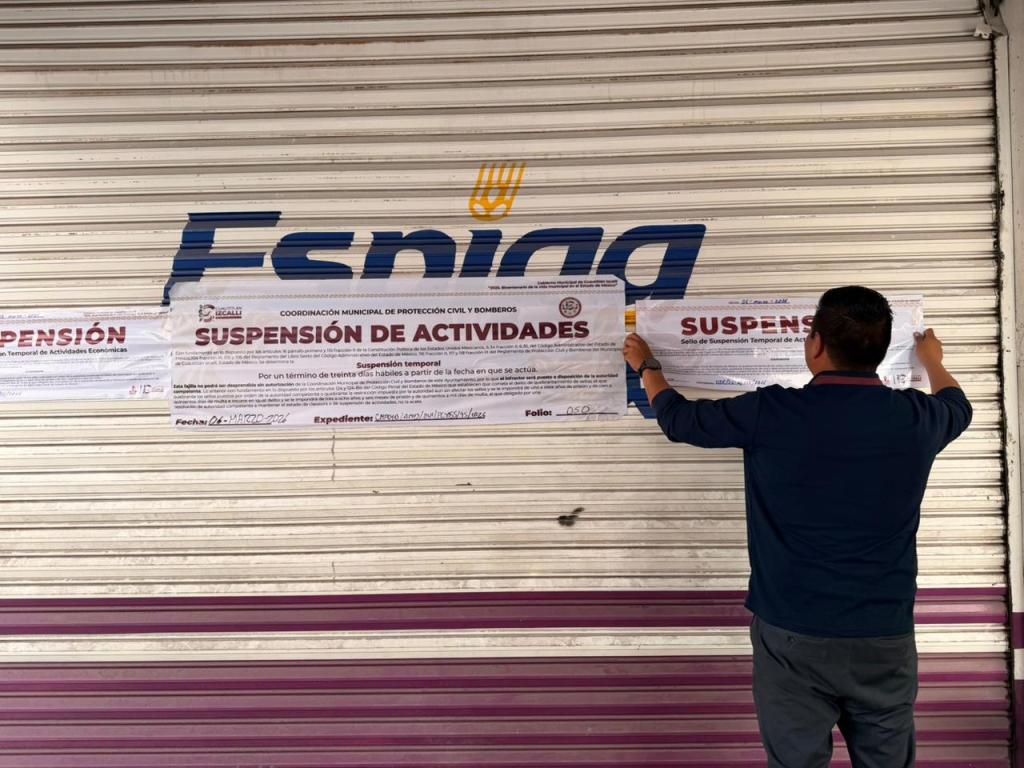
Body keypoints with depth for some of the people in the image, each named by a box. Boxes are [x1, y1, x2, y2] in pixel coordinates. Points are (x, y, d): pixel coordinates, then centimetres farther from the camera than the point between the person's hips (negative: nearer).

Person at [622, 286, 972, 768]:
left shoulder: (770, 414, -14)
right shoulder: (915, 418, -4)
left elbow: (678, 418, 3)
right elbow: (957, 407, 23)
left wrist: (646, 366, 22)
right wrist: (932, 361, 44)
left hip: (792, 636, -3)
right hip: (885, 639, 3)